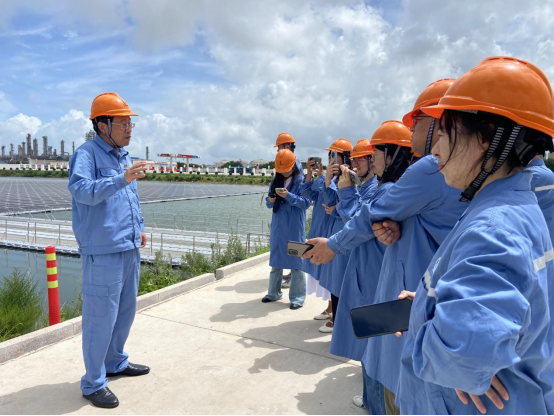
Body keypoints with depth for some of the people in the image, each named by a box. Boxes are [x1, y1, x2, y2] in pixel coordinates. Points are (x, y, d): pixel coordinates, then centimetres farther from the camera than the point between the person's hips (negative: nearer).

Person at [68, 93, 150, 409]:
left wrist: (139, 227, 16)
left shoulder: (124, 156, 15)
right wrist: (121, 179, -39)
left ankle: (116, 362, 38)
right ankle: (94, 383, 17)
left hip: (130, 249, 9)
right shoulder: (87, 154, -10)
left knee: (126, 310, 19)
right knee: (101, 317, 0)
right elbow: (81, 190, -28)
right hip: (103, 251, -8)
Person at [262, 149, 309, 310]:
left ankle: (297, 297, 8)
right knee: (276, 258, 13)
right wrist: (271, 201, -11)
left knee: (295, 259, 0)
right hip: (278, 225, 6)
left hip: (294, 227, -6)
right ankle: (274, 292, 26)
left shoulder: (301, 180, -6)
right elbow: (270, 203, 12)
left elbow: (306, 203, -13)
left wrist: (288, 196, -23)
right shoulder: (276, 181, 10)